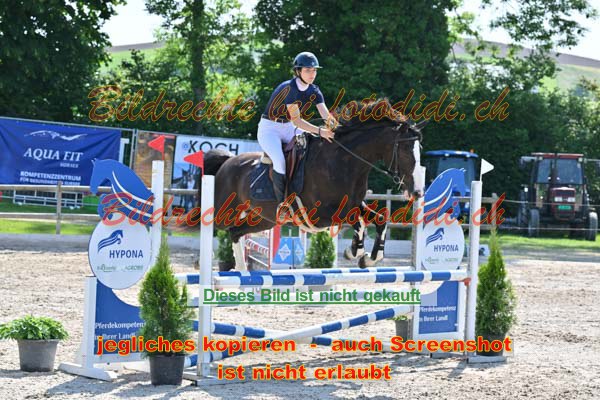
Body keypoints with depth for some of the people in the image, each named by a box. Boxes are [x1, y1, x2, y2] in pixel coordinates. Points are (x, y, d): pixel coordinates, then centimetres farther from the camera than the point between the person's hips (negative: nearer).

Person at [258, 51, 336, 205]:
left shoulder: (314, 91, -3)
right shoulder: (289, 88, -24)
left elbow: (327, 116, -12)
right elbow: (296, 120, -29)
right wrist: (320, 131, -40)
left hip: (288, 129, 7)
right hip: (269, 129, -7)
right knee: (280, 160, -30)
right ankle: (282, 204, -21)